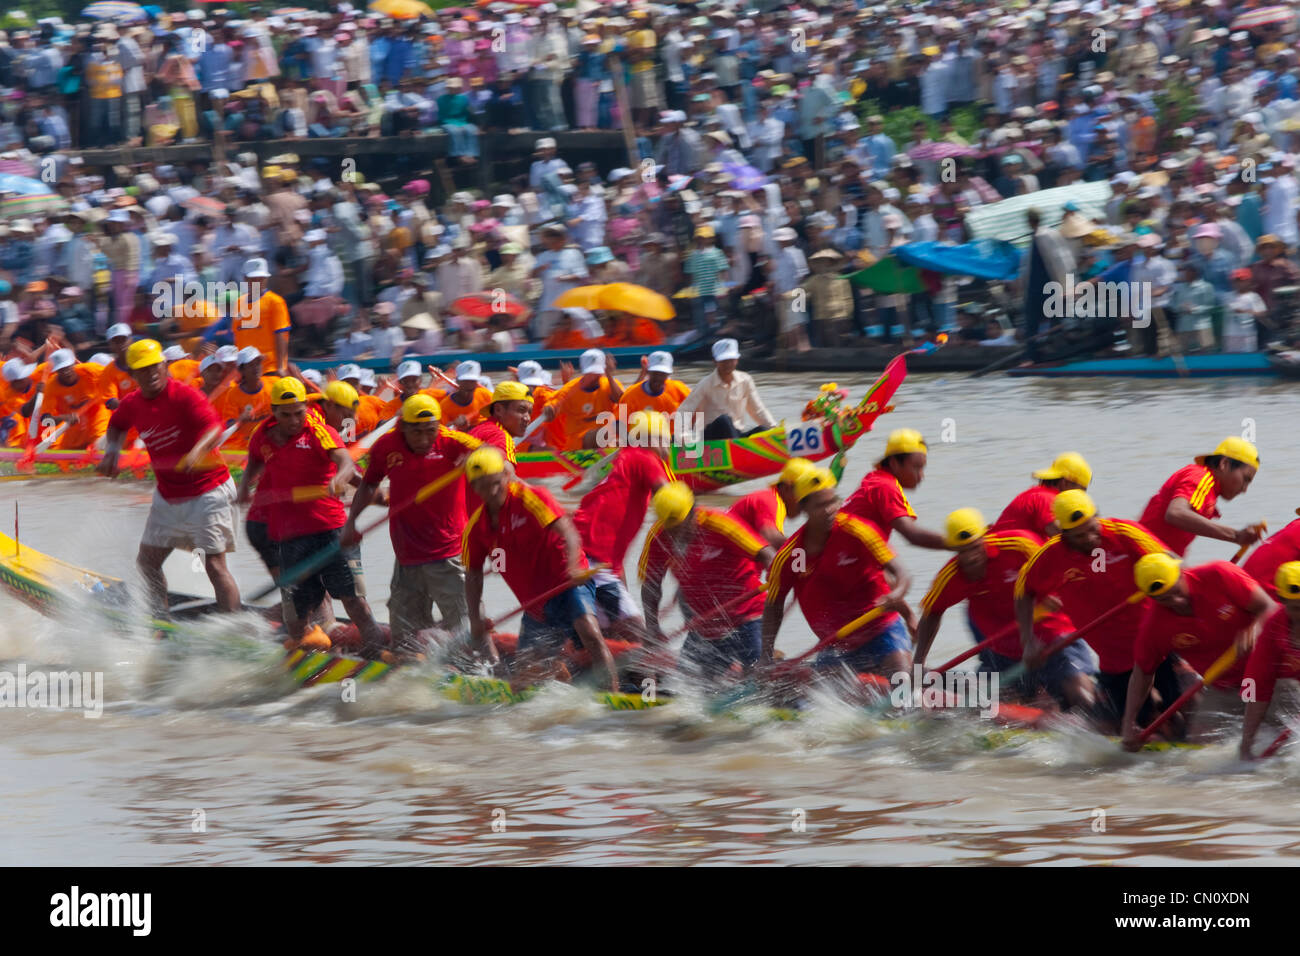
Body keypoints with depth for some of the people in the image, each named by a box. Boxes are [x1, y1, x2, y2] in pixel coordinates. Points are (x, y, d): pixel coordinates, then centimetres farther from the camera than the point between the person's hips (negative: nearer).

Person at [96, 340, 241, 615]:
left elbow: (214, 427, -34)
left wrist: (197, 451, -54)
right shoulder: (132, 404, 2)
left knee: (215, 566, -13)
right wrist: (111, 453, 8)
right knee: (147, 561, 14)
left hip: (207, 493, -8)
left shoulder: (184, 396, -19)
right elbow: (117, 426, 26)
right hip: (167, 496, 8)